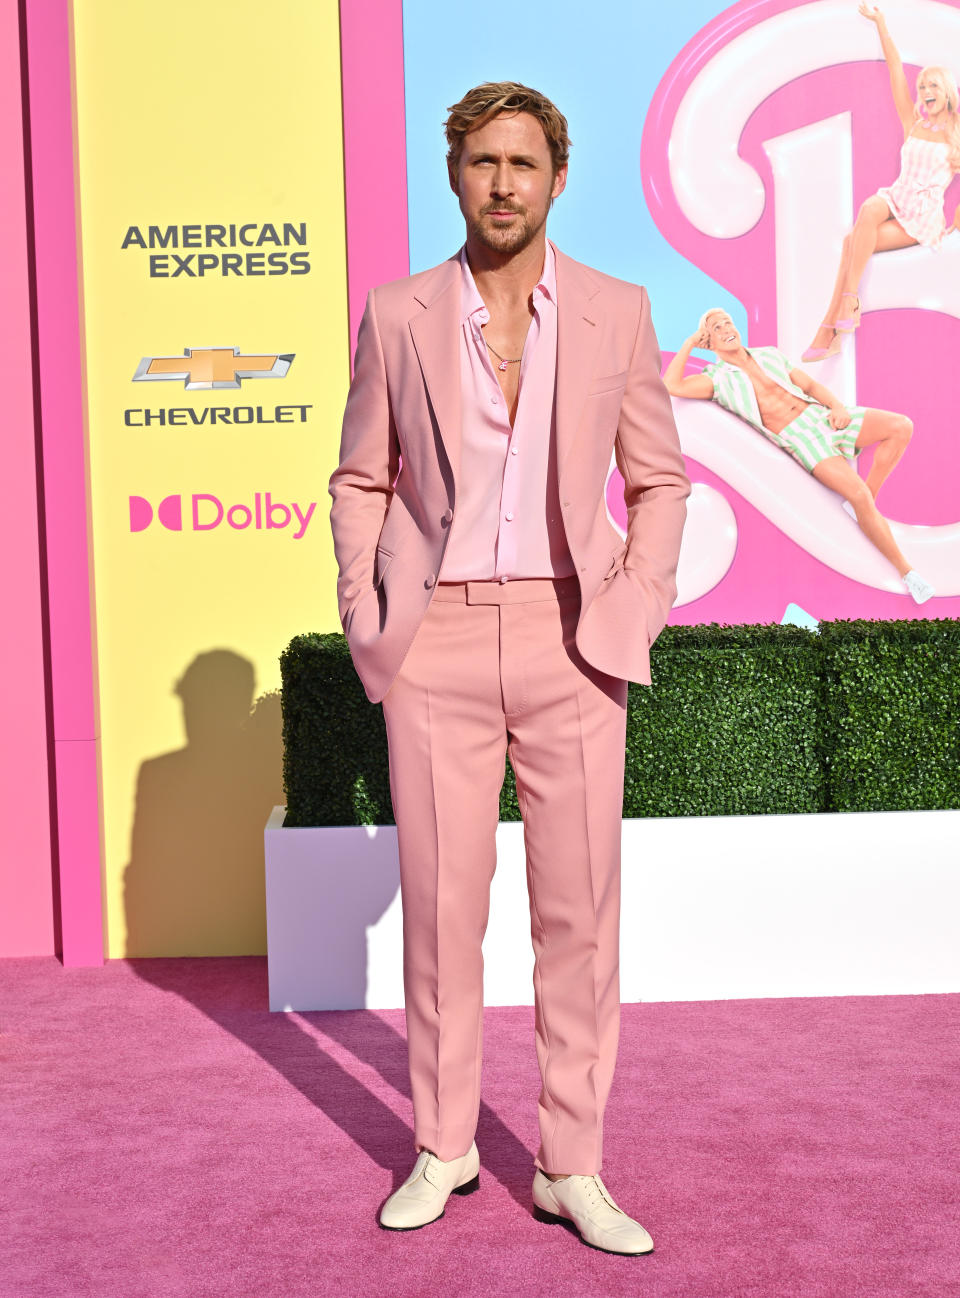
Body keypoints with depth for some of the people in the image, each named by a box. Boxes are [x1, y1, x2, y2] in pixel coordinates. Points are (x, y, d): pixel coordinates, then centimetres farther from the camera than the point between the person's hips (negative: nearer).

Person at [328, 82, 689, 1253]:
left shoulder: (616, 311, 5)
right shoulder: (397, 314, 5)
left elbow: (658, 483, 9)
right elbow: (360, 482, 11)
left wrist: (631, 620, -3)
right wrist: (364, 620, -1)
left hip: (569, 640, 0)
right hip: (436, 642, 0)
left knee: (579, 908, 2)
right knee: (440, 903, 5)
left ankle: (571, 1169, 16)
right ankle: (442, 1145, 23)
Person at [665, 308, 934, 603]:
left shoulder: (769, 355, 17)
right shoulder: (718, 379, 4)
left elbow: (810, 386, 16)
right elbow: (671, 385, -12)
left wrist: (838, 407, -3)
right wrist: (689, 343, -2)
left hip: (820, 416, 5)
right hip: (800, 440, -5)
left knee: (901, 426, -18)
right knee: (858, 494, -27)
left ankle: (865, 502, -6)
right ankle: (905, 571, -17)